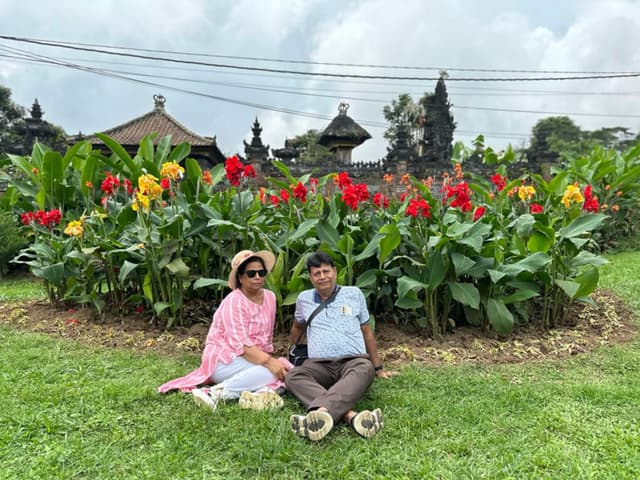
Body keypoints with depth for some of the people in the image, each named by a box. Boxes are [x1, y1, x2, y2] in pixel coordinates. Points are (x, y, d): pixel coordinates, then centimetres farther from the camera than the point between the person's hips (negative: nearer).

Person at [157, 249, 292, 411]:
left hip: (256, 358, 7)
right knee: (271, 372, -32)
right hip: (224, 360, -6)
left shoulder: (269, 297, 4)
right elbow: (241, 346, -24)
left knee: (286, 371, -19)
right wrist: (269, 362, -31)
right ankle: (216, 393, -30)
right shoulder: (234, 302, -16)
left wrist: (270, 359, -3)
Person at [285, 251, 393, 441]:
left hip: (353, 361, -1)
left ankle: (321, 412, -61)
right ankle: (350, 415, -52)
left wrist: (378, 368, 21)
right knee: (292, 376, -32)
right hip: (319, 364, 1)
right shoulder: (304, 299, 17)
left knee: (364, 370, -37)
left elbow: (367, 332, 19)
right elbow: (297, 327, 34)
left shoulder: (354, 294, 14)